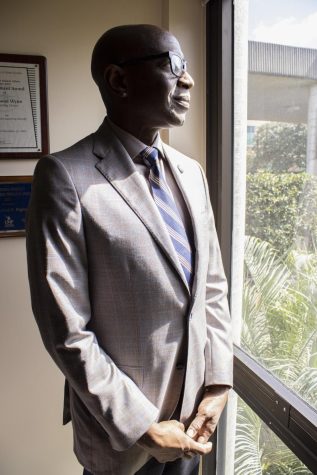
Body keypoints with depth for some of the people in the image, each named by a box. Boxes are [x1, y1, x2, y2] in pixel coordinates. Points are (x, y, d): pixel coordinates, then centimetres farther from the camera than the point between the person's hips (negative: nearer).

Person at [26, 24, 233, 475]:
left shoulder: (191, 172, 1)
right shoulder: (66, 176, -19)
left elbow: (213, 285, 4)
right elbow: (65, 331, -19)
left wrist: (218, 384, -1)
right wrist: (142, 426, -14)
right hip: (123, 428, -5)